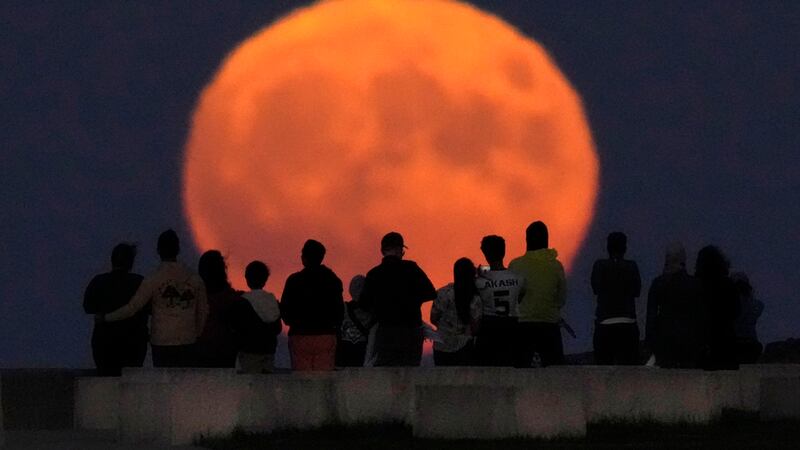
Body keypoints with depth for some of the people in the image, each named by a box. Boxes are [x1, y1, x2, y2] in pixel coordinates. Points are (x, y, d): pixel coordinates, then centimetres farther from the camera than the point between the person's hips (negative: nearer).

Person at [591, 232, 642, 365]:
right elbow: (637, 291, 3)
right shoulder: (631, 267, -4)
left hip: (604, 322, 0)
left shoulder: (599, 266, -3)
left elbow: (595, 289, 5)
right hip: (627, 323, 0)